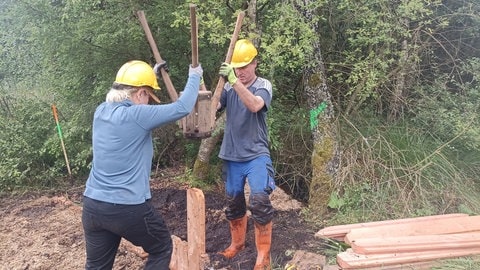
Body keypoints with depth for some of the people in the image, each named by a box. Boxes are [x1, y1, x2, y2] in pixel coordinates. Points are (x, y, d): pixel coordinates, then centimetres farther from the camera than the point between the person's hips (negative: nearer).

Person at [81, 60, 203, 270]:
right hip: (129, 208, -7)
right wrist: (194, 76, 2)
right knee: (161, 249, 19)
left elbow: (127, 95, 27)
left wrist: (150, 74, 30)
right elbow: (182, 108, -13)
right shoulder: (137, 115, -17)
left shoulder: (101, 111, 5)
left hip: (92, 206, 7)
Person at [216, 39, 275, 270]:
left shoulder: (263, 85, -6)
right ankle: (237, 242, 38)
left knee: (260, 200, -16)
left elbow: (254, 105, -27)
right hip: (232, 156, 4)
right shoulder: (229, 87, 4)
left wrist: (235, 81, -38)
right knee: (233, 202, 15)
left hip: (256, 155, -4)